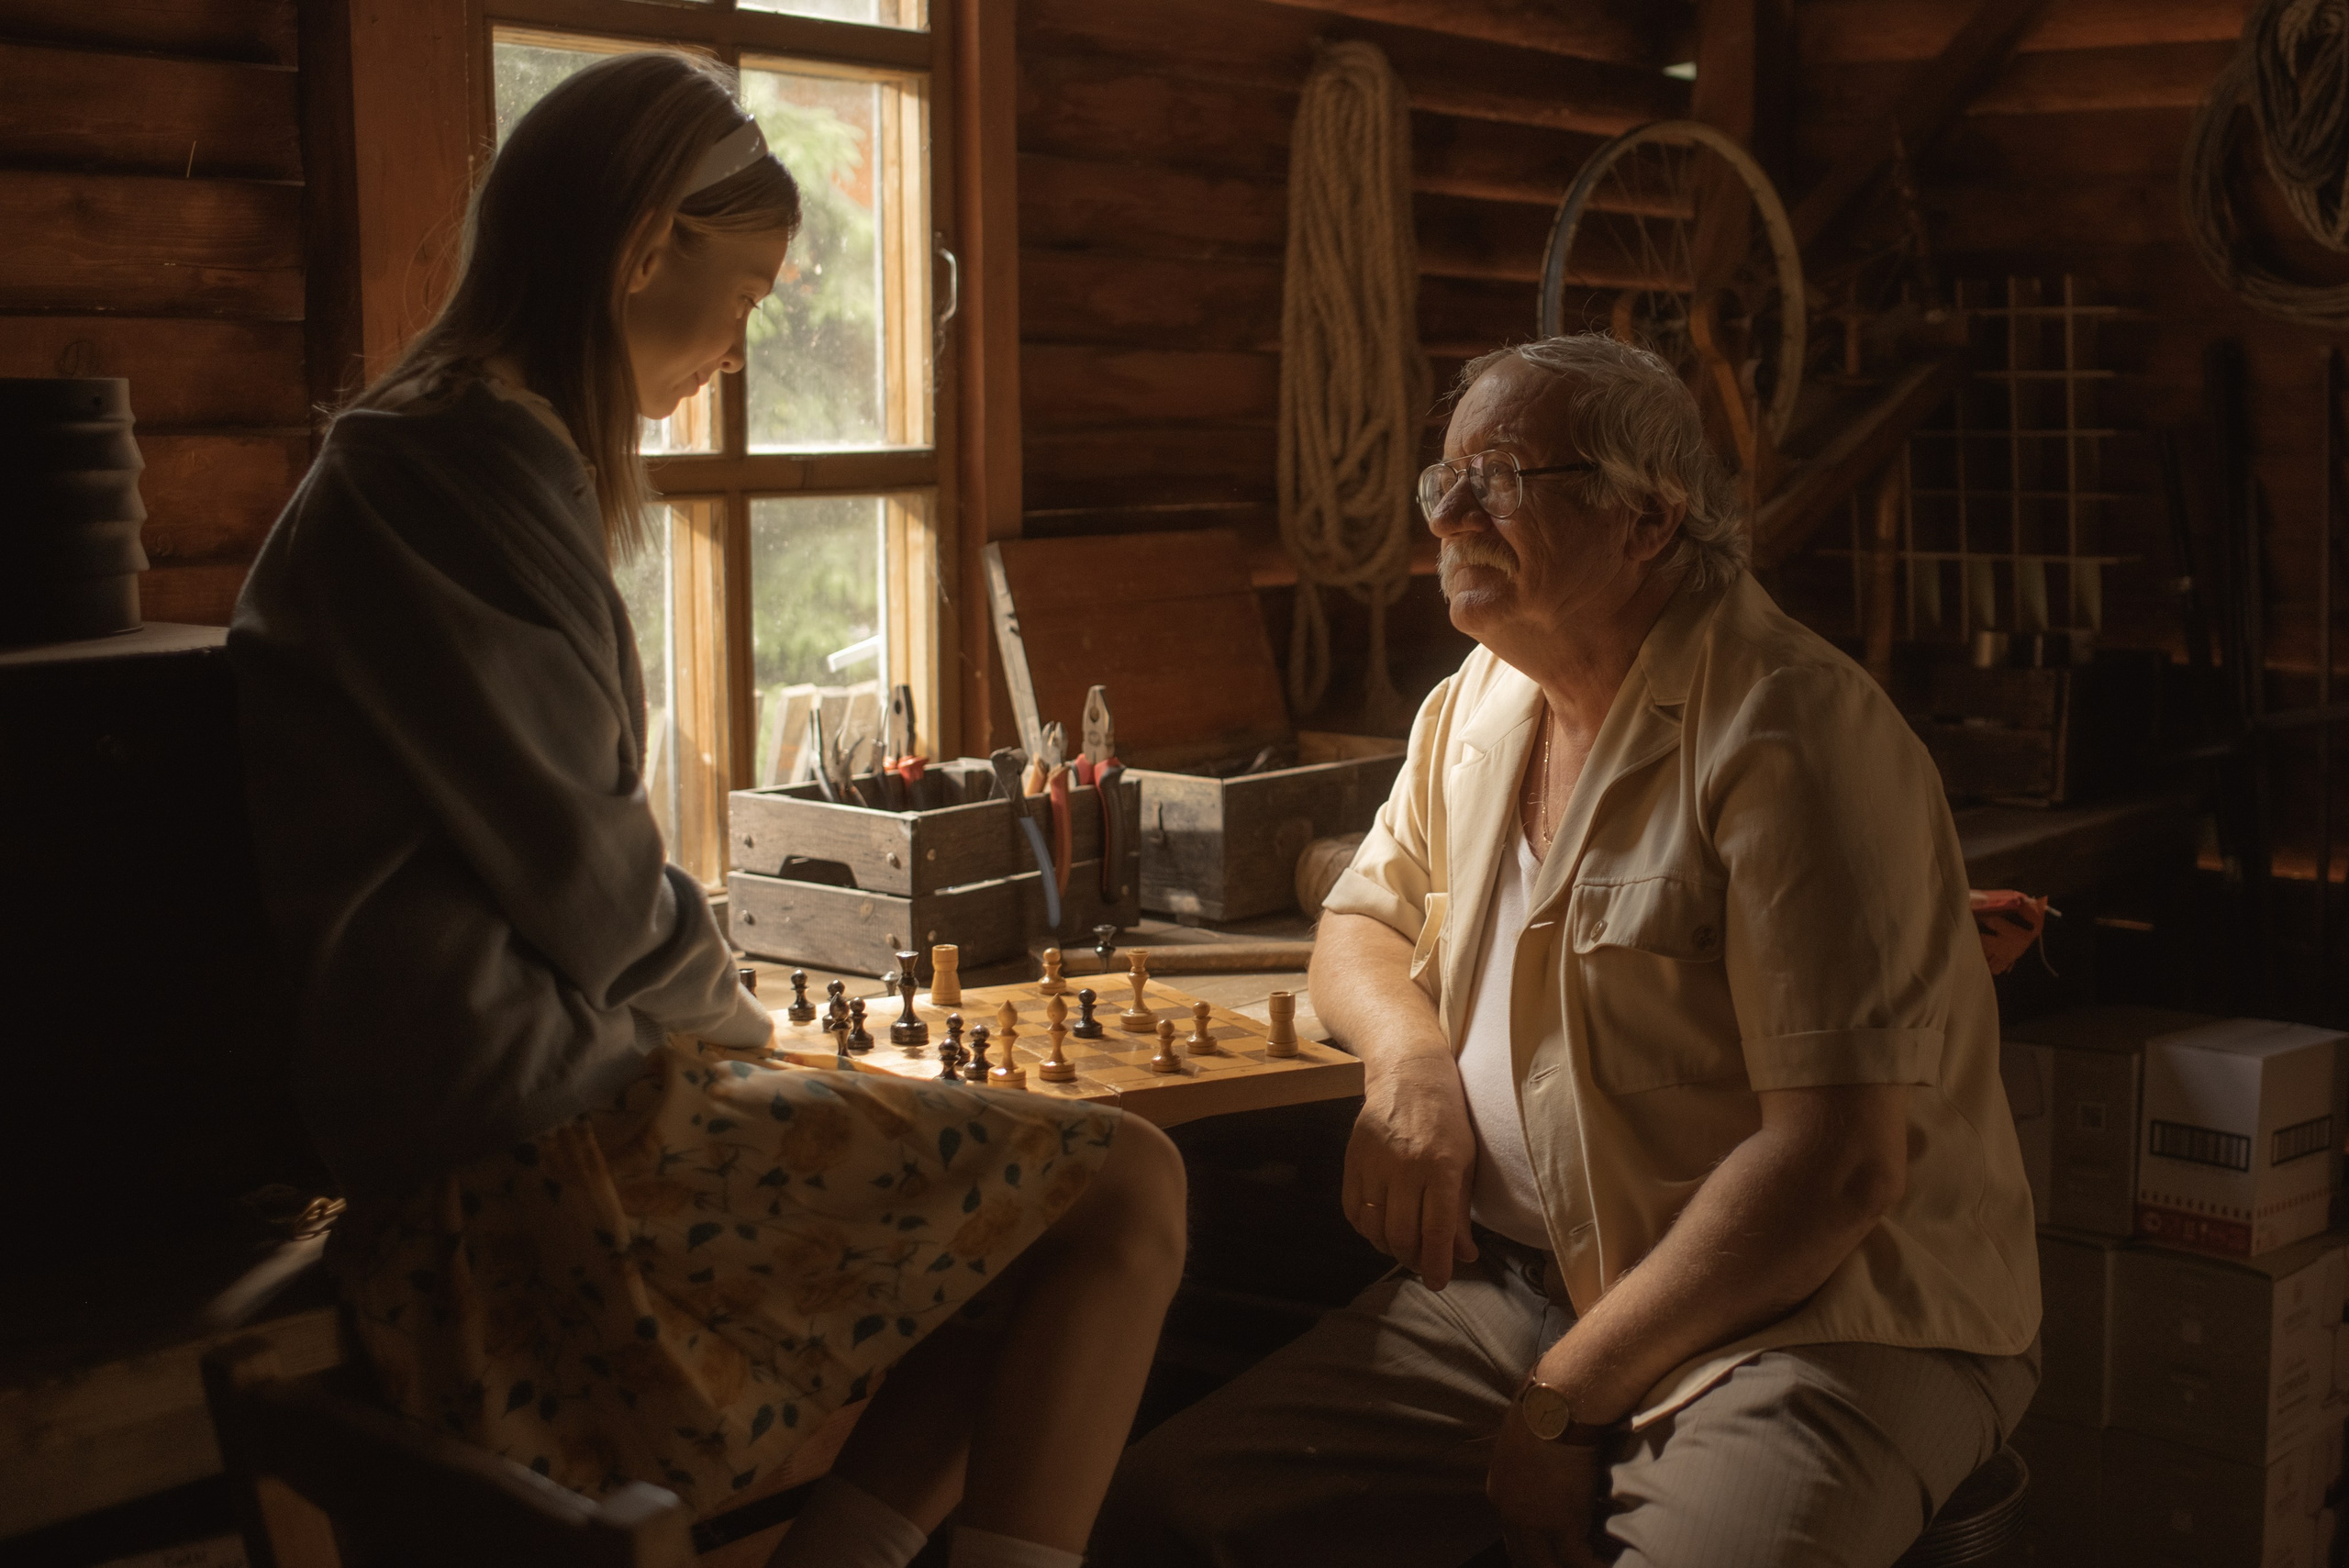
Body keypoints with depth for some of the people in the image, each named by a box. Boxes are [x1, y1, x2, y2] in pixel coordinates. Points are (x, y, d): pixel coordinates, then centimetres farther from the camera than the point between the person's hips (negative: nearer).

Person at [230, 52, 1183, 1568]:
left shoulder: (415, 453, 17)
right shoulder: (473, 462, -15)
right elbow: (581, 873, -15)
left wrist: (701, 992, 14)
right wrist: (719, 1003, 3)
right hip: (527, 1157, -10)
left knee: (1037, 1213, 11)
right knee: (1125, 1188, -10)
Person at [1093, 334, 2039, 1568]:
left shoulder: (1797, 738, -16)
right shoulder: (1478, 703, 9)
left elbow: (1841, 1163, -21)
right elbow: (1362, 923, 24)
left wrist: (1569, 1397, -17)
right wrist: (1408, 1053, -2)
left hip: (1813, 1315, -6)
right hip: (1523, 1281, 6)